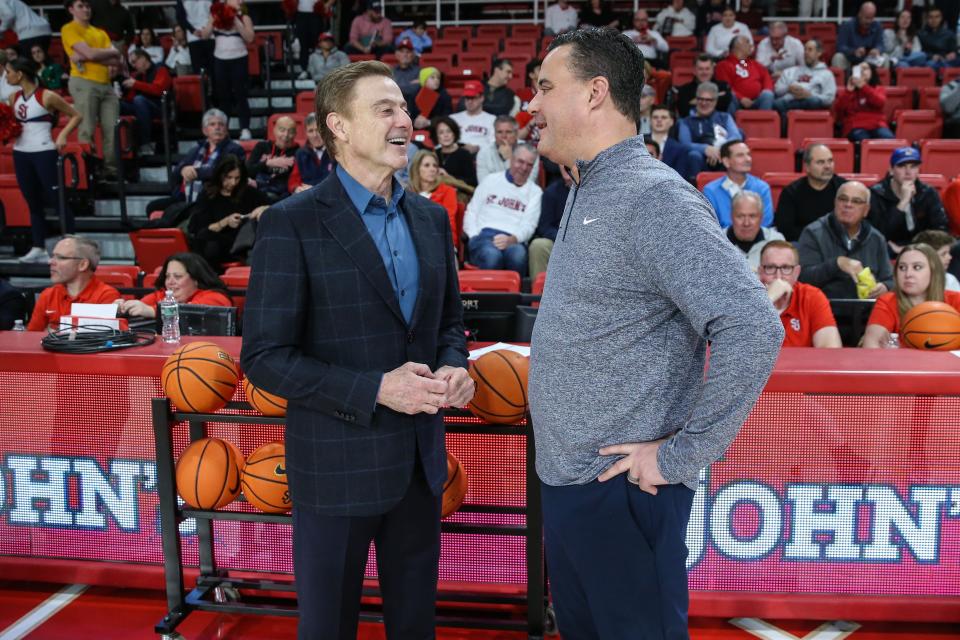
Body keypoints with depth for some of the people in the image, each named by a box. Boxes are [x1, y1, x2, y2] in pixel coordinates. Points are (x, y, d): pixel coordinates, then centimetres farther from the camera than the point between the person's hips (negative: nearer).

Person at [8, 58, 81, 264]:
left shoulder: (46, 96, -8)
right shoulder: (14, 98, 10)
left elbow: (76, 116, -4)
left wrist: (63, 135, -17)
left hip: (44, 153, -7)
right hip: (20, 154, 7)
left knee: (57, 199, -5)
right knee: (33, 202, 9)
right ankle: (38, 248, 13)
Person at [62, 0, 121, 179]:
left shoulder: (100, 32, 21)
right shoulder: (69, 29, 3)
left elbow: (117, 60, 6)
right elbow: (91, 53, -12)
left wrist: (86, 57, -6)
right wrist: (111, 52, 5)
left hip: (106, 84, 6)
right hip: (84, 83, -6)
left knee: (112, 130, -1)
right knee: (87, 131, -8)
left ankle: (112, 169, 6)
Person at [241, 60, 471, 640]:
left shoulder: (431, 217, 6)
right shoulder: (293, 223, -13)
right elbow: (265, 356, -15)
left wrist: (453, 367, -7)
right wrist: (374, 390, -23)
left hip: (420, 458, 5)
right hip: (337, 463, -5)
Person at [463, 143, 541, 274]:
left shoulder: (535, 191, 18)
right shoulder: (490, 180, 20)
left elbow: (528, 225, 5)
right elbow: (471, 212, 18)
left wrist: (511, 239, -16)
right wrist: (474, 237, -1)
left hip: (514, 240, 0)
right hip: (484, 235, 0)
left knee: (518, 254, -38)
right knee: (492, 254, -38)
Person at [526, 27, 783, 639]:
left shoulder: (655, 198, -19)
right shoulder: (587, 195, 10)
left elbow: (754, 328, -28)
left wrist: (683, 455, -21)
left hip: (619, 490, -9)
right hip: (565, 479, 9)